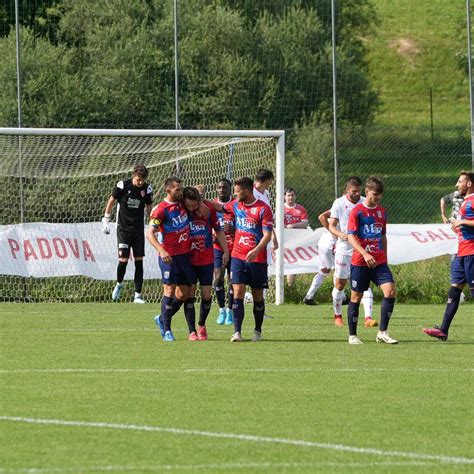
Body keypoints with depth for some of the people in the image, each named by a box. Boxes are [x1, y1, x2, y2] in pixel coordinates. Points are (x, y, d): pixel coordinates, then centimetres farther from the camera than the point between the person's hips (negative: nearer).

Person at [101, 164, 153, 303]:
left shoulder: (147, 188, -3)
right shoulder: (123, 185, -11)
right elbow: (112, 200, 1)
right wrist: (105, 220, 3)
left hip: (138, 229, 3)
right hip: (123, 228, -3)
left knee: (139, 261, -1)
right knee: (123, 259, -10)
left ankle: (138, 295, 2)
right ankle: (119, 284, 20)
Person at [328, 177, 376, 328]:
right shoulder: (339, 203, -3)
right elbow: (331, 226, -4)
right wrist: (341, 234, -23)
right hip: (344, 249, -1)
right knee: (340, 284, 6)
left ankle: (368, 317, -19)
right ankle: (337, 316, 26)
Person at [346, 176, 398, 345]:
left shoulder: (382, 212, 11)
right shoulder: (357, 211, -7)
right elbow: (351, 236, -14)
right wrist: (365, 254, -26)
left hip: (379, 261, 5)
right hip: (360, 261, -5)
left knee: (390, 291, -11)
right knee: (356, 297, 2)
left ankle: (382, 333, -6)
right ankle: (352, 336, 14)